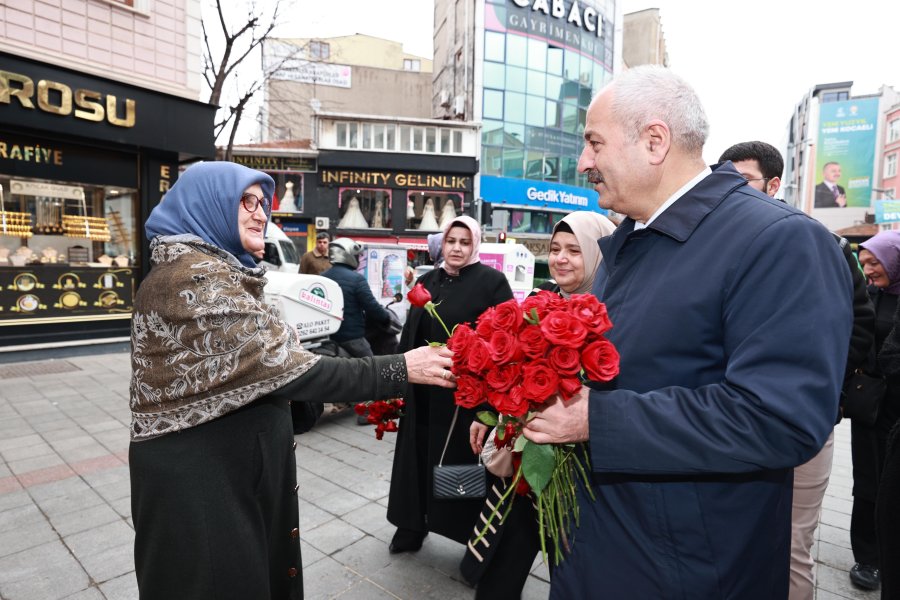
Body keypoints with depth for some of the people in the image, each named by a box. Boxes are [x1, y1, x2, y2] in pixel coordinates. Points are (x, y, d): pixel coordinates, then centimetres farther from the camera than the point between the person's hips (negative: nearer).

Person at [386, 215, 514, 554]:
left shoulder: (491, 281, -7)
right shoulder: (426, 281, 11)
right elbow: (409, 332, 16)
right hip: (422, 390, 6)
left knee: (462, 462, 7)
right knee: (417, 457, 15)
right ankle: (412, 524, 37)